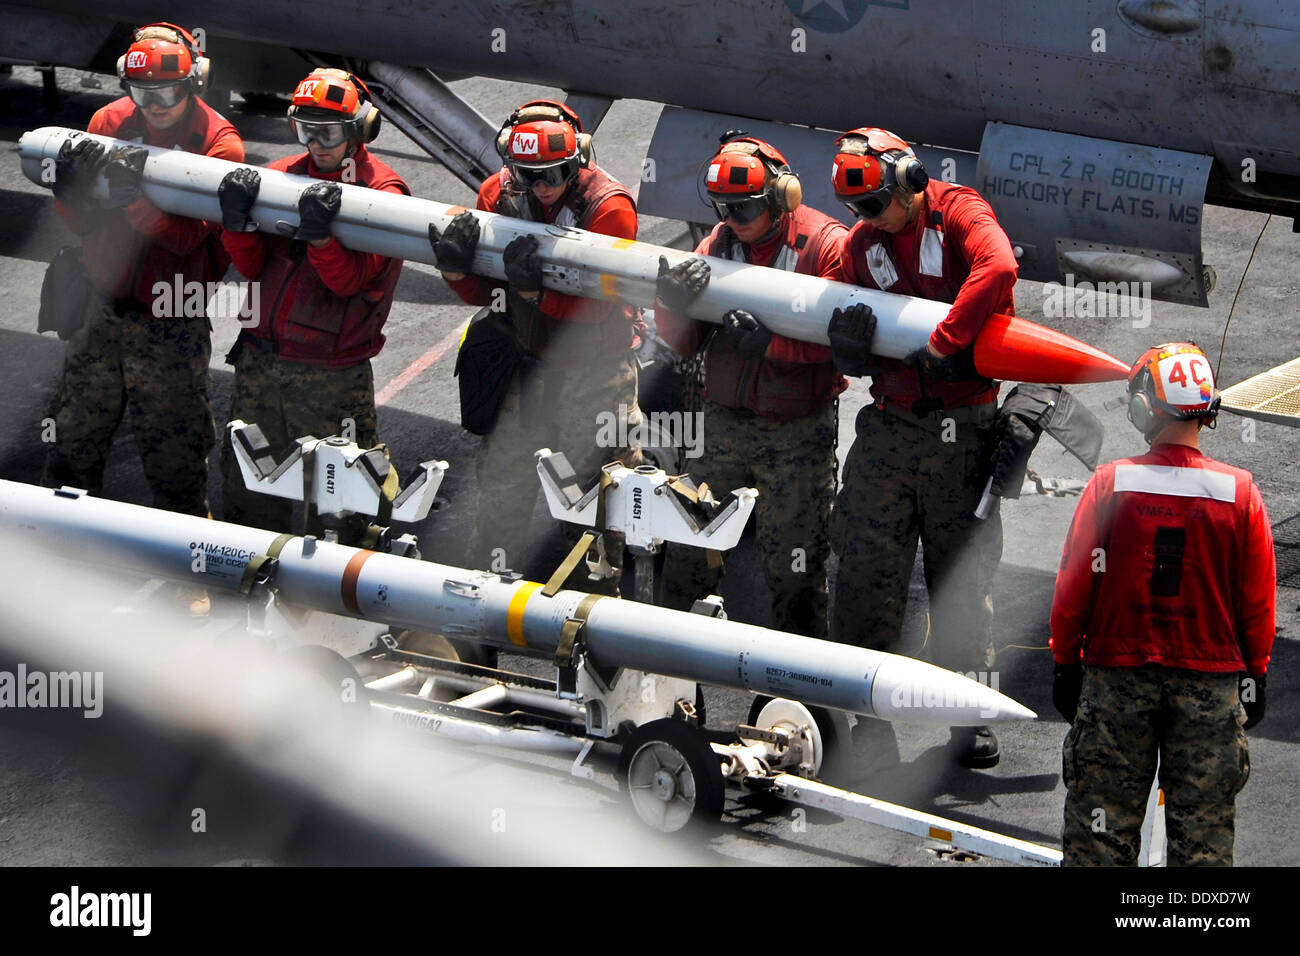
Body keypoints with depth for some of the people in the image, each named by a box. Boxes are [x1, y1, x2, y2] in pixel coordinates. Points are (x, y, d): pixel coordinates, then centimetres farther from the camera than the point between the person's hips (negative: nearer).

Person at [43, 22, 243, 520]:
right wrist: (71, 192, -19)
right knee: (75, 434, 15)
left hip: (171, 324, -4)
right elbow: (82, 220, 4)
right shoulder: (111, 121, 1)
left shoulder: (218, 142, -10)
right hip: (103, 306, 4)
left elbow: (188, 236, -21)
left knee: (174, 455, 3)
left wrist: (136, 199, -36)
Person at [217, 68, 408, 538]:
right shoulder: (280, 176, 7)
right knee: (247, 485, 15)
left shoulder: (381, 191, -8)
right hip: (262, 362, 5)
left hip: (332, 374, -5)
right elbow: (253, 266, 2)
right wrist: (237, 220, -16)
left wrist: (319, 234, -34)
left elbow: (350, 279, -17)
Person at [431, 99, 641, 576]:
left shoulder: (608, 206, -21)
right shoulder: (499, 193, -7)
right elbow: (483, 293, -1)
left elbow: (598, 304, -23)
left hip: (593, 365, -4)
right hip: (525, 359, 4)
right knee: (503, 475, 13)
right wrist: (457, 270, -23)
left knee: (591, 481, 5)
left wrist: (537, 292, -38)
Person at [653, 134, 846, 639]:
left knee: (793, 569, 4)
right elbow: (686, 342, 4)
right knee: (688, 558, 9)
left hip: (797, 433, -4)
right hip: (723, 422, 4)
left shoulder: (823, 242, -9)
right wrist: (672, 305, -18)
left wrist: (770, 342, -27)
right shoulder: (719, 243, 5)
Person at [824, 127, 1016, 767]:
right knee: (865, 572, 0)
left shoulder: (957, 212, -5)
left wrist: (942, 345, -29)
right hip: (889, 423, 4)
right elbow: (855, 363, 10)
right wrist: (848, 346, -14)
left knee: (961, 576, 2)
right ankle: (864, 714, 10)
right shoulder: (860, 246, 10)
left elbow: (997, 269, -28)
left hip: (960, 430, -4)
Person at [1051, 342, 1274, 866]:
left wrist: (1066, 664, 8)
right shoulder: (1239, 492, -6)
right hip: (1212, 684, 1)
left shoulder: (1110, 484, -9)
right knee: (1204, 838, 7)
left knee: (1097, 840, 7)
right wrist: (1254, 675, 13)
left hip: (1116, 677, -1)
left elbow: (1073, 585, -4)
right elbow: (1258, 600, 1)